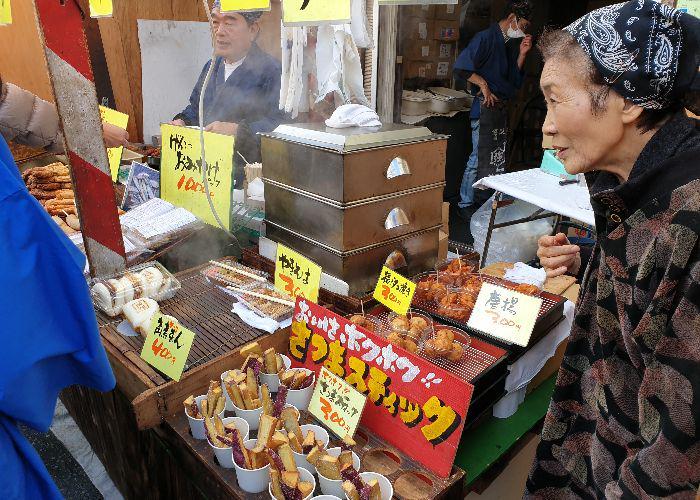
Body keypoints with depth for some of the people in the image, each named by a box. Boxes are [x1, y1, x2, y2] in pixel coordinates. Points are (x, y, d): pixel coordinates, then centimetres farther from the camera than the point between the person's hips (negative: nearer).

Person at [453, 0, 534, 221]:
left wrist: (522, 54, 5)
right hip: (486, 106, -9)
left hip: (502, 107, 9)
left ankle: (487, 203, 24)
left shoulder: (509, 44, 16)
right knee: (479, 158, -5)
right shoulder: (486, 37, -9)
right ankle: (466, 204, 5)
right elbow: (461, 66, -20)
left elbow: (514, 81, 15)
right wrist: (483, 84, -17)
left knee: (497, 159, 13)